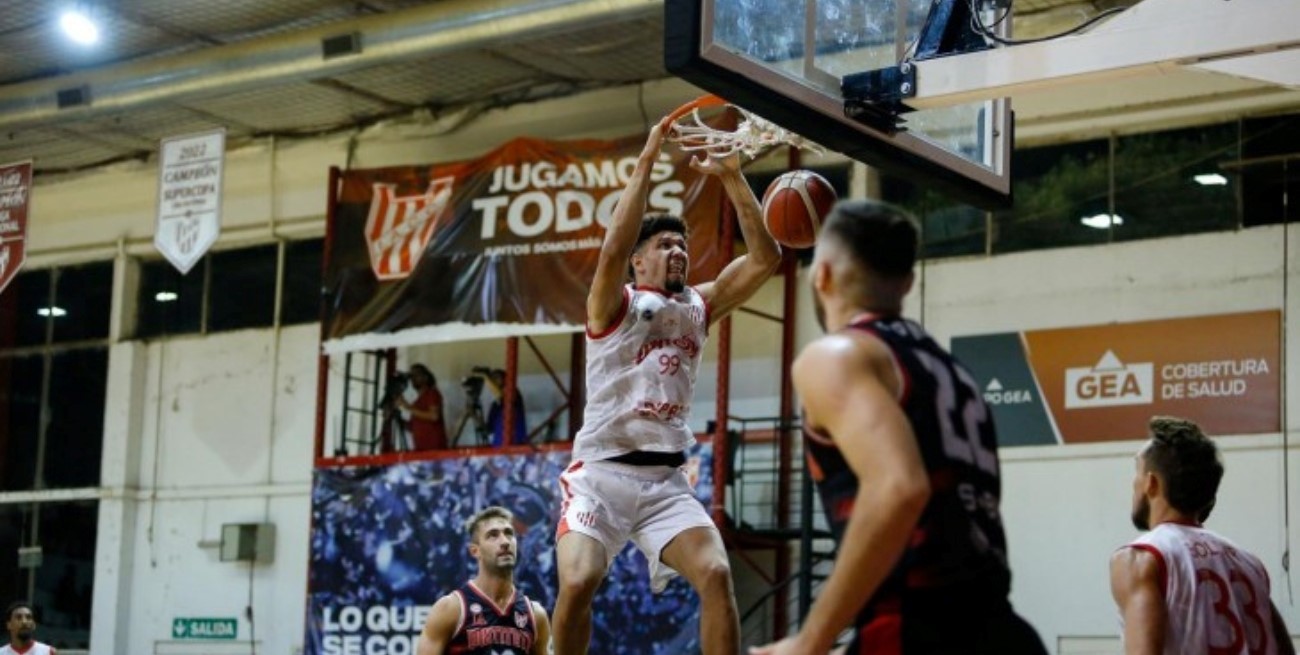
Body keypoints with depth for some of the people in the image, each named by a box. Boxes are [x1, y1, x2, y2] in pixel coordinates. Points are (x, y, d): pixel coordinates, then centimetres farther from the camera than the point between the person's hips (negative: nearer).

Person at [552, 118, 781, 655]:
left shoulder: (700, 306, 14)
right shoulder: (613, 304, 0)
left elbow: (765, 257, 4)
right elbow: (613, 247, -22)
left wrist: (731, 177, -4)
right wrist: (646, 162, -21)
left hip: (667, 479, 4)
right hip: (602, 472, -4)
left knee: (716, 574, -17)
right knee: (578, 582, -22)